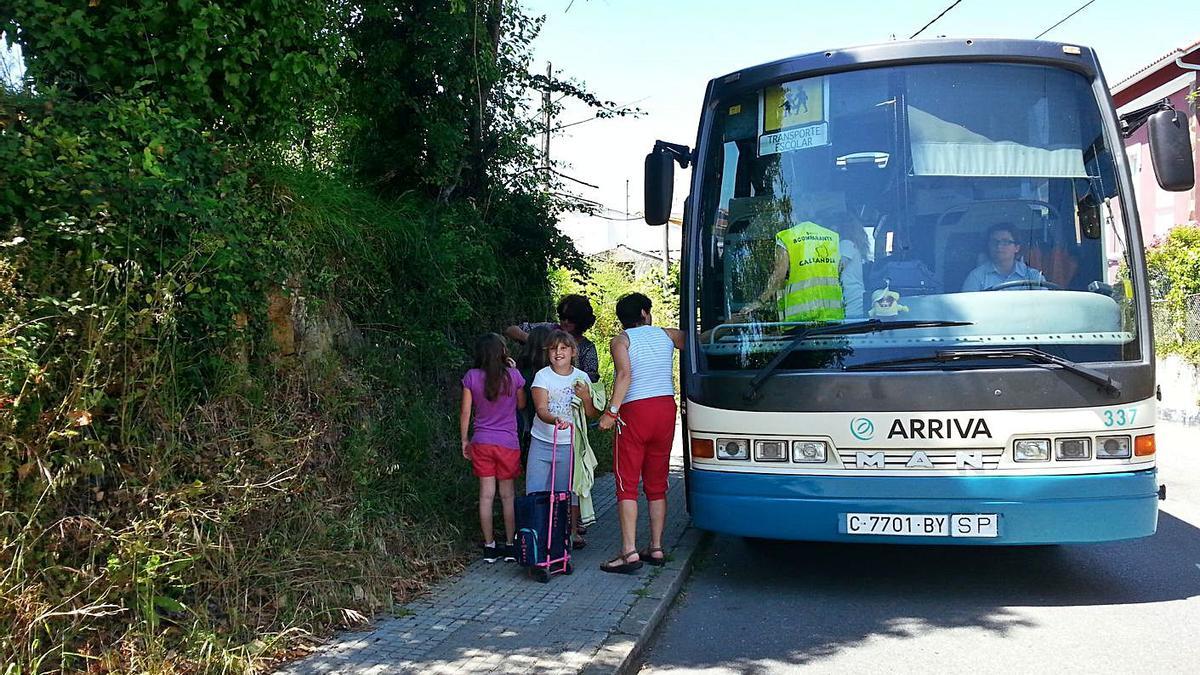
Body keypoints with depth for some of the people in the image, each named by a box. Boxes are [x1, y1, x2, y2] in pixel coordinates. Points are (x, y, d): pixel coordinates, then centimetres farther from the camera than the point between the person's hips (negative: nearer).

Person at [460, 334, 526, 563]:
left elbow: (465, 412, -2)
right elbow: (521, 405, 8)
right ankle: (510, 545, 15)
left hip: (481, 443, 1)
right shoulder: (513, 376, -8)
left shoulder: (472, 377, -5)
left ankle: (489, 547, 12)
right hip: (508, 444, -1)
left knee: (486, 495, 7)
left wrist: (464, 440, 10)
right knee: (508, 496, 10)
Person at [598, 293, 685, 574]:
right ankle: (656, 548, 14)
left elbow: (625, 374, -14)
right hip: (666, 408, 4)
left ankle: (630, 551, -10)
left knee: (627, 484, -3)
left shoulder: (620, 341, 1)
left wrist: (611, 411, -16)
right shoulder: (667, 335, 12)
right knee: (657, 484, 12)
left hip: (635, 411, -4)